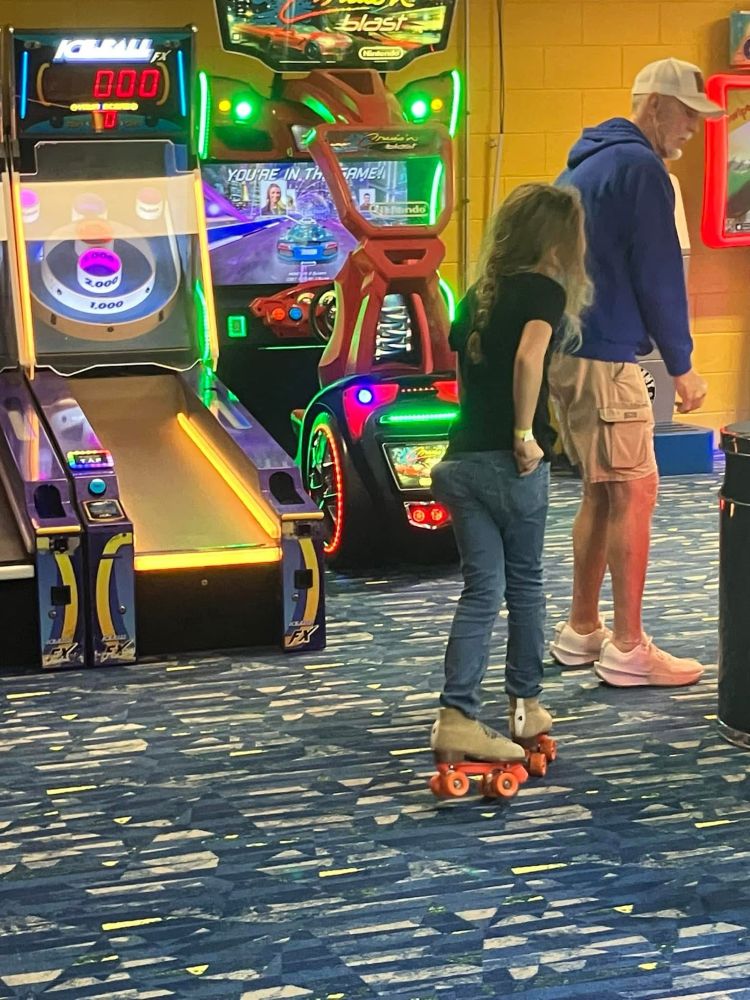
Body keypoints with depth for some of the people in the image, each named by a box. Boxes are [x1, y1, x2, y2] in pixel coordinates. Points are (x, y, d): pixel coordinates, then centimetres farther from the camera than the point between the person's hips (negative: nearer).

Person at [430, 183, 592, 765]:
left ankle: (457, 718, -4)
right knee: (525, 584, 13)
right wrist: (525, 433, -18)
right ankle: (526, 707, 26)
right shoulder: (545, 289, -7)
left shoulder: (480, 293, 15)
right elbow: (528, 357, -24)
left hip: (461, 460, 5)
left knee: (482, 590, 7)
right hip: (511, 463, -5)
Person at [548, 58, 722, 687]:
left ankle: (581, 632, 21)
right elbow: (659, 276, -14)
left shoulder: (584, 164, 18)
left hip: (563, 350, 10)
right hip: (605, 357, -10)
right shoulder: (641, 168, -12)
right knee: (634, 492, -4)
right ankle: (627, 650, 0)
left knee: (602, 492, 15)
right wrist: (682, 365, -7)